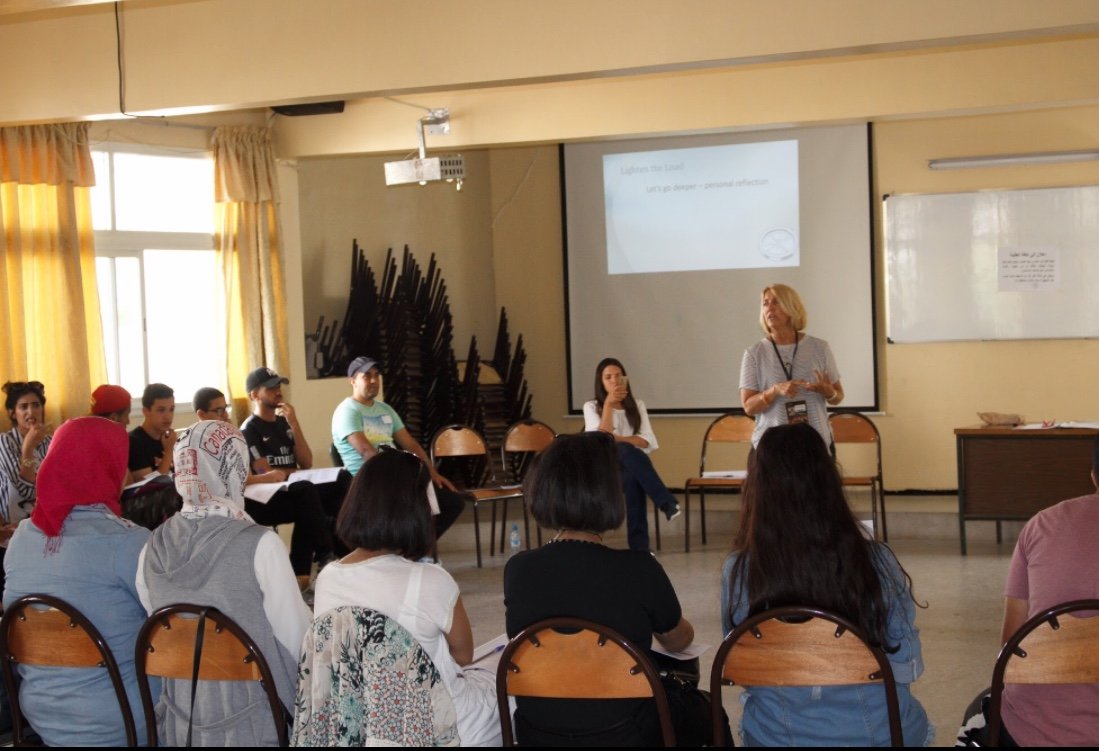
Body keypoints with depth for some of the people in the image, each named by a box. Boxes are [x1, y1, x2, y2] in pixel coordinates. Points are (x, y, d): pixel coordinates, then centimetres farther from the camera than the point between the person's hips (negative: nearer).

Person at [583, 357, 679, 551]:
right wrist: (608, 404, -13)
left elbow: (646, 441, 1)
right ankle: (667, 502, -49)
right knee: (627, 451, -38)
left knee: (633, 478, -39)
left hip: (632, 466, 2)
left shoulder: (637, 405, 15)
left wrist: (618, 439, -14)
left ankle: (640, 546, -44)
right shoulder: (591, 407, 7)